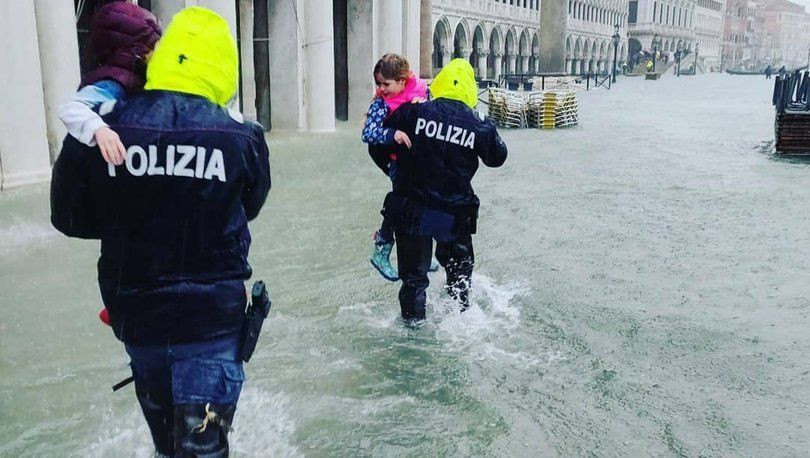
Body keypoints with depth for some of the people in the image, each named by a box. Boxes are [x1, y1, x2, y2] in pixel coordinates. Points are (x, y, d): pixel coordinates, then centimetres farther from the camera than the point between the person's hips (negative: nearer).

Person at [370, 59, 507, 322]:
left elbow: (378, 146, 1)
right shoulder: (479, 126, -6)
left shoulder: (412, 112, -7)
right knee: (459, 270, 26)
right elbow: (497, 158, 12)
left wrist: (393, 170, 20)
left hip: (412, 212, -1)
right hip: (455, 215, 1)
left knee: (414, 275, 14)